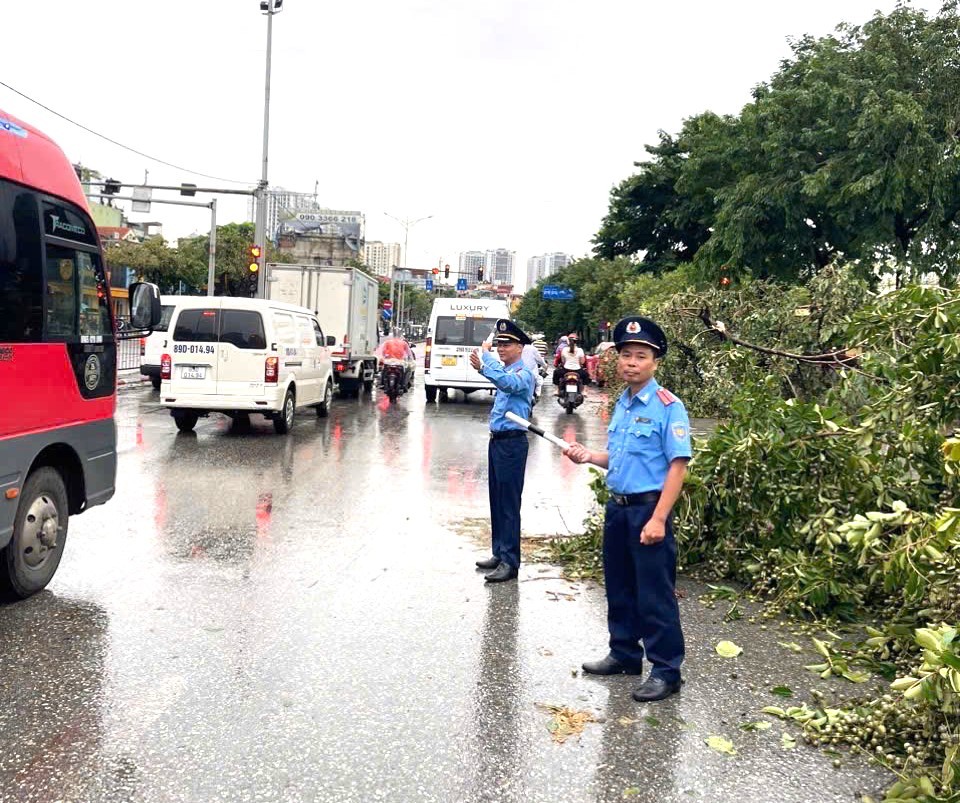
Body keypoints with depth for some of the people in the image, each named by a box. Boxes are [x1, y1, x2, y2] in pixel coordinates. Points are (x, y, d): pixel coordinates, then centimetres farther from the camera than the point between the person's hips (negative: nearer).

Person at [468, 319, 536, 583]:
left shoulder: (523, 374, -15)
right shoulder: (505, 371, 14)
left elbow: (504, 381, -35)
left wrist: (486, 357, -27)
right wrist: (481, 367, 16)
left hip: (512, 443, -10)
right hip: (496, 440, 10)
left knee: (509, 503, -6)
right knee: (496, 500, 14)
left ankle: (510, 562, -2)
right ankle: (499, 553, 24)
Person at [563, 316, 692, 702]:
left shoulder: (667, 406, -14)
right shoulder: (622, 404, 10)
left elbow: (677, 465, -18)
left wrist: (658, 519, -22)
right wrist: (589, 456, 2)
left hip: (648, 510, -8)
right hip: (617, 507, 8)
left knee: (654, 595, 0)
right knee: (619, 588, 18)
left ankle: (666, 670, 13)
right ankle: (624, 654, 33)